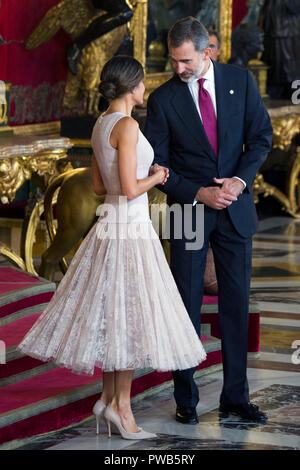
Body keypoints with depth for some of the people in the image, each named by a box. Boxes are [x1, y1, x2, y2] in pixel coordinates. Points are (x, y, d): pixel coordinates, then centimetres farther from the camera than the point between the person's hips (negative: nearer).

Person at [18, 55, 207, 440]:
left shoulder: (100, 125, 11)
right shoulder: (127, 126, -17)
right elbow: (130, 189, -21)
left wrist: (146, 174, 15)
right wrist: (156, 177, -2)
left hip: (111, 223, 9)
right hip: (129, 225, -9)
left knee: (112, 312, 13)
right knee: (128, 312, -4)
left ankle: (108, 397, 18)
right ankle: (121, 405, 0)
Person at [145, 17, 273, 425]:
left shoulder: (240, 80, -1)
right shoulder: (163, 99, -6)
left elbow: (261, 136, 2)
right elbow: (157, 166, -5)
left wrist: (240, 180, -13)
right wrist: (199, 193, -16)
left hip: (236, 208, 2)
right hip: (188, 210, -2)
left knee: (237, 304, 5)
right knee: (187, 306, 1)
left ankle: (236, 396, 13)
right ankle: (186, 399, 10)